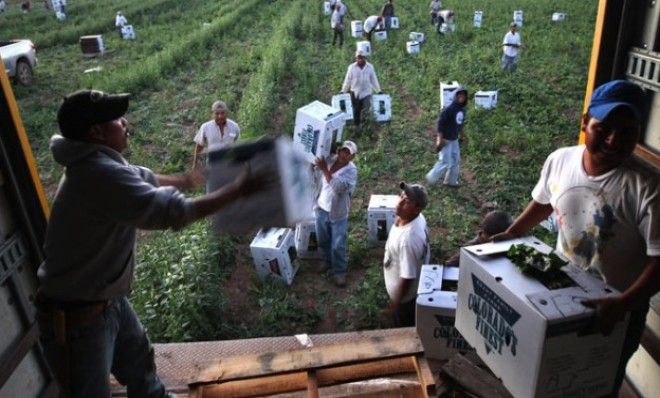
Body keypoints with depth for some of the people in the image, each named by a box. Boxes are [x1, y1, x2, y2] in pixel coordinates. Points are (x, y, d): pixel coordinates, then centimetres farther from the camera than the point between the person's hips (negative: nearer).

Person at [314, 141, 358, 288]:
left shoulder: (351, 171, -20)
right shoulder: (329, 160, -5)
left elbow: (338, 187, -34)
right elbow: (313, 161, 14)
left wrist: (324, 170, -33)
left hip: (338, 214, -5)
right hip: (322, 209, 5)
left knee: (338, 245, 5)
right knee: (322, 240, 21)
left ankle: (340, 272, 25)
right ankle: (328, 260, 47)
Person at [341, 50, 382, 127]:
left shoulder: (370, 67, -4)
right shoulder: (352, 67, -7)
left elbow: (374, 79, 5)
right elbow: (347, 80, 1)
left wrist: (378, 91, 9)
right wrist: (343, 91, 5)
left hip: (366, 92, 0)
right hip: (355, 92, 0)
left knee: (366, 107, -16)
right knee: (356, 111, 6)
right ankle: (356, 125, 23)